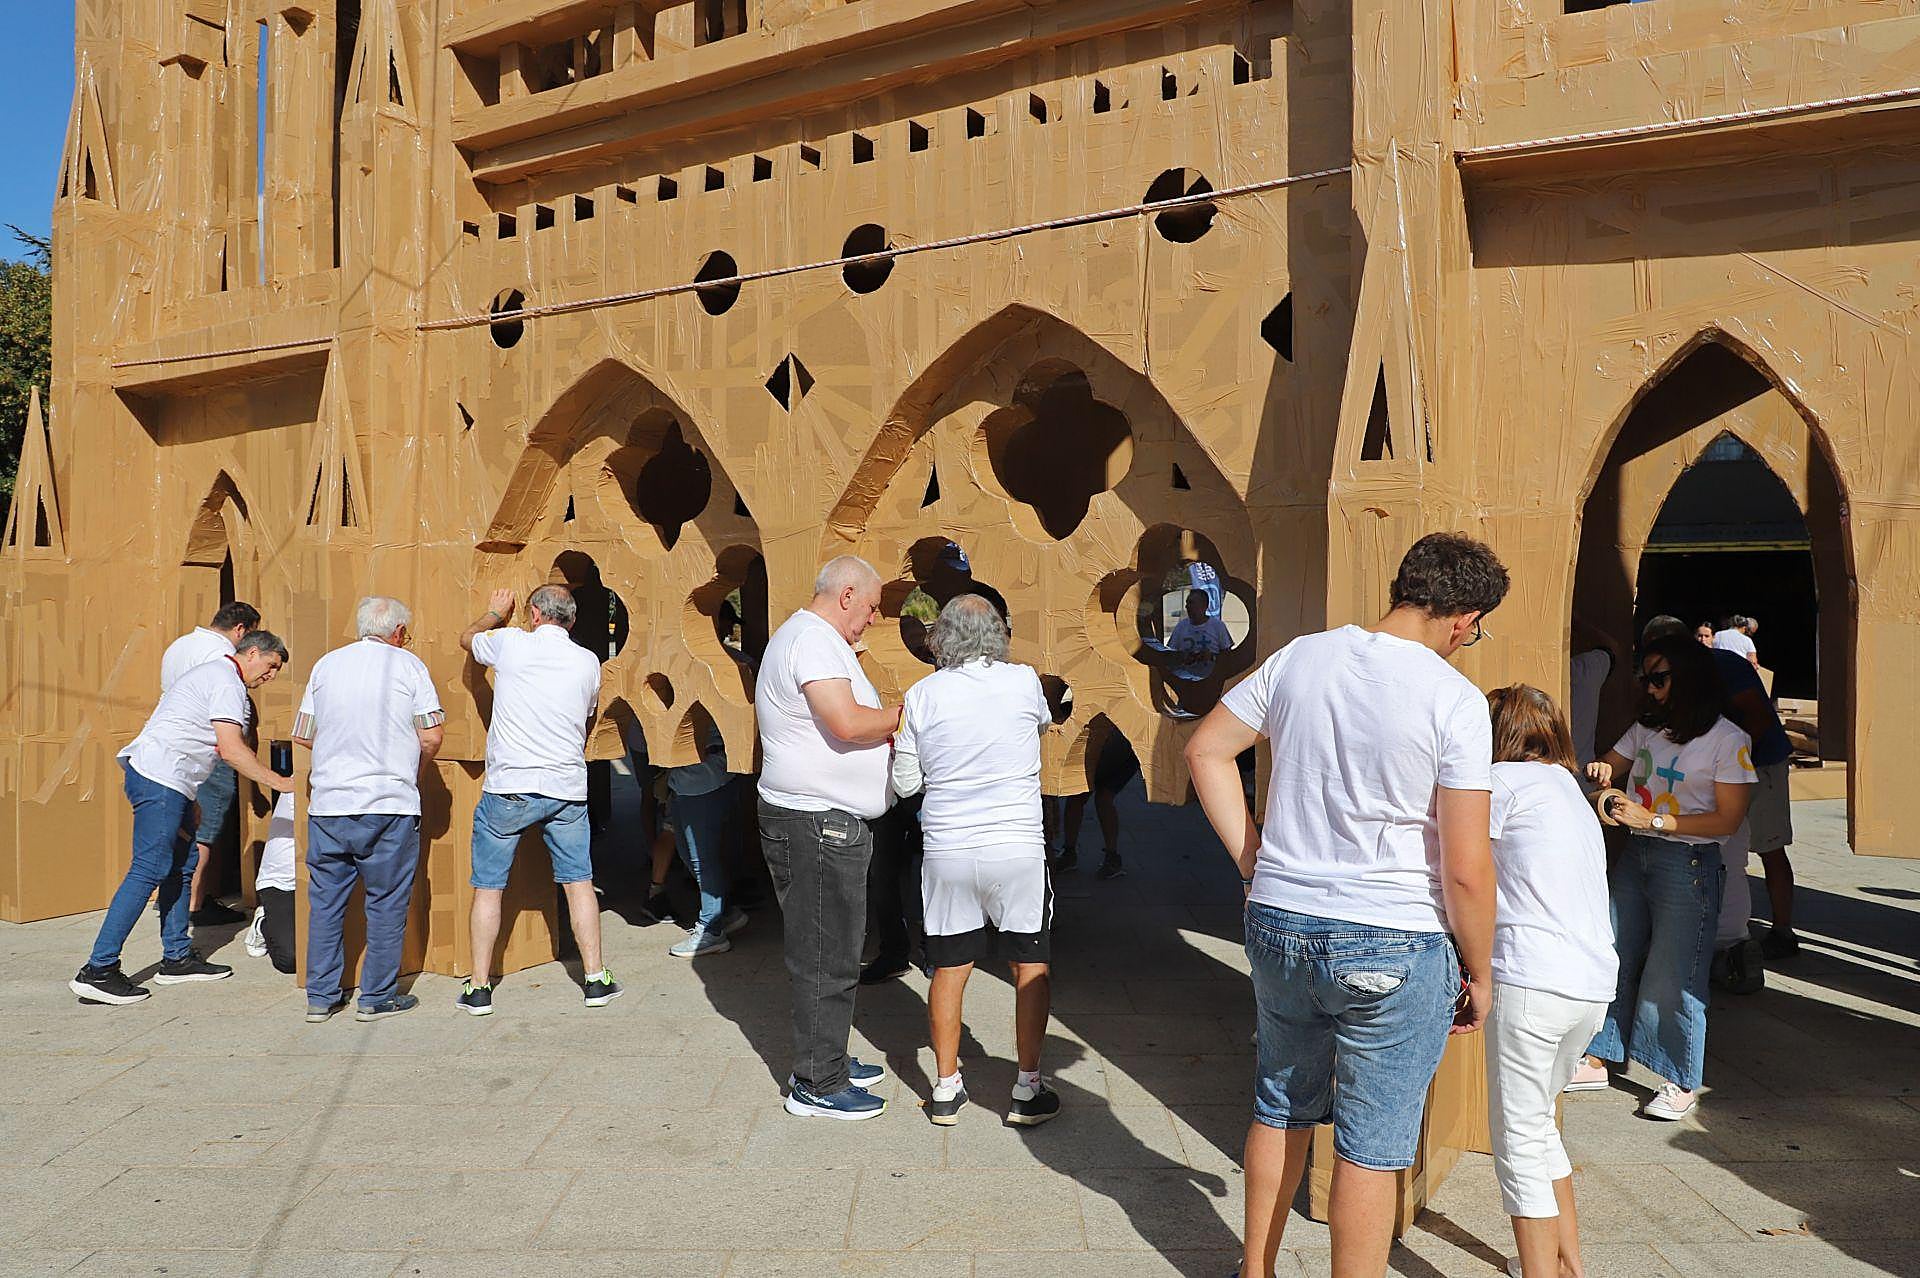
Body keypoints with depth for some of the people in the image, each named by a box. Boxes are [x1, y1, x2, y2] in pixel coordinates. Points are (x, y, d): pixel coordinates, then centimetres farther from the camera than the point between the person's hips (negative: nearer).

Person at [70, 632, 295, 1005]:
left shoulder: (212, 674, 24)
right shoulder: (226, 682, -9)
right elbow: (231, 750, -18)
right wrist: (278, 782, -12)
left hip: (169, 782, 11)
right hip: (160, 777, -11)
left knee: (183, 862, 12)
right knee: (148, 871, -11)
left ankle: (177, 959, 17)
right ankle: (97, 971, -10)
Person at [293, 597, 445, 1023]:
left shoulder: (326, 664, 9)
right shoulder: (408, 665, -2)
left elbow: (302, 735, 10)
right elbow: (432, 736, -7)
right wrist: (413, 770, 12)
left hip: (328, 803, 4)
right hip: (388, 804, -4)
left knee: (325, 902, 13)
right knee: (387, 903, 6)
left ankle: (321, 997, 20)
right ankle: (377, 998, 11)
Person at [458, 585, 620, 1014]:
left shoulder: (510, 643, -4)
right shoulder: (588, 662, 3)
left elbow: (467, 638, 19)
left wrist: (495, 612, 38)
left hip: (508, 788, -2)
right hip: (566, 787, 2)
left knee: (488, 886, 9)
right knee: (579, 881, 11)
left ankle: (479, 987, 14)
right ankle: (595, 979, 13)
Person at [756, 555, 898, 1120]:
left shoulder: (807, 637, 20)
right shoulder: (812, 640, -15)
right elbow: (848, 724, -25)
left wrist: (889, 723, 10)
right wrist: (907, 713, -10)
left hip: (827, 823, 11)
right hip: (816, 824, -11)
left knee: (833, 951, 19)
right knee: (825, 958, -3)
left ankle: (829, 1062, 31)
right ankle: (816, 1086, 7)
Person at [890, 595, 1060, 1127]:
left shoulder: (922, 695, -3)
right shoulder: (1024, 681, -4)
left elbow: (905, 782, 3)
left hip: (947, 851, 1)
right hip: (1018, 848, -1)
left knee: (949, 969, 13)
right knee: (1030, 966, 12)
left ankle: (946, 1089, 22)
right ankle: (1028, 1090, 18)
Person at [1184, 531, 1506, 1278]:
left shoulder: (1300, 657, 0)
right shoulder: (1455, 700, -14)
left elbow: (1206, 751, 7)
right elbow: (1466, 871, -14)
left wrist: (1250, 857, 8)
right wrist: (1480, 973, 0)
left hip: (1279, 925, 6)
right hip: (1392, 948, -5)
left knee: (1282, 1107, 23)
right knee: (1372, 1146, 9)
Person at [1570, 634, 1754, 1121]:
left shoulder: (1727, 740, -7)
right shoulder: (1647, 729, 9)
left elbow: (1728, 820, -9)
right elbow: (1610, 767, 19)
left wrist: (1655, 820, -16)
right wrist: (1603, 770, -6)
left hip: (1687, 863, -6)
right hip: (1634, 855, 6)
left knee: (1673, 976, -2)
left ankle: (1682, 1084, 13)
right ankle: (1597, 1062, 20)